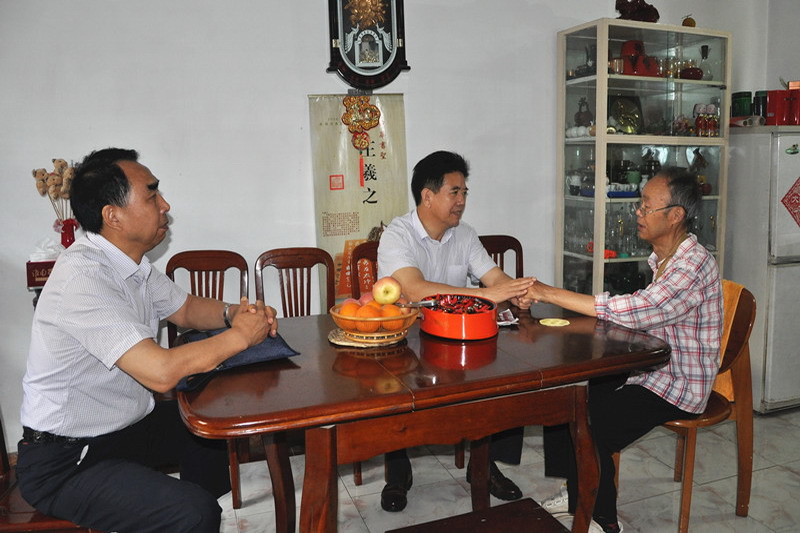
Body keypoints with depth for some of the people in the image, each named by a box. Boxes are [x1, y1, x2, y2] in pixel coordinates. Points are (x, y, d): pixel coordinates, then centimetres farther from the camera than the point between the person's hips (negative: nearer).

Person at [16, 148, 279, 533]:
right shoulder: (82, 278, -27)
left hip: (126, 426, 9)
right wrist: (240, 335, -21)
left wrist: (232, 313, -6)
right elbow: (160, 372, -34)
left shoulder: (131, 264, 1)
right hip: (64, 462, -9)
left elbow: (186, 308, 16)